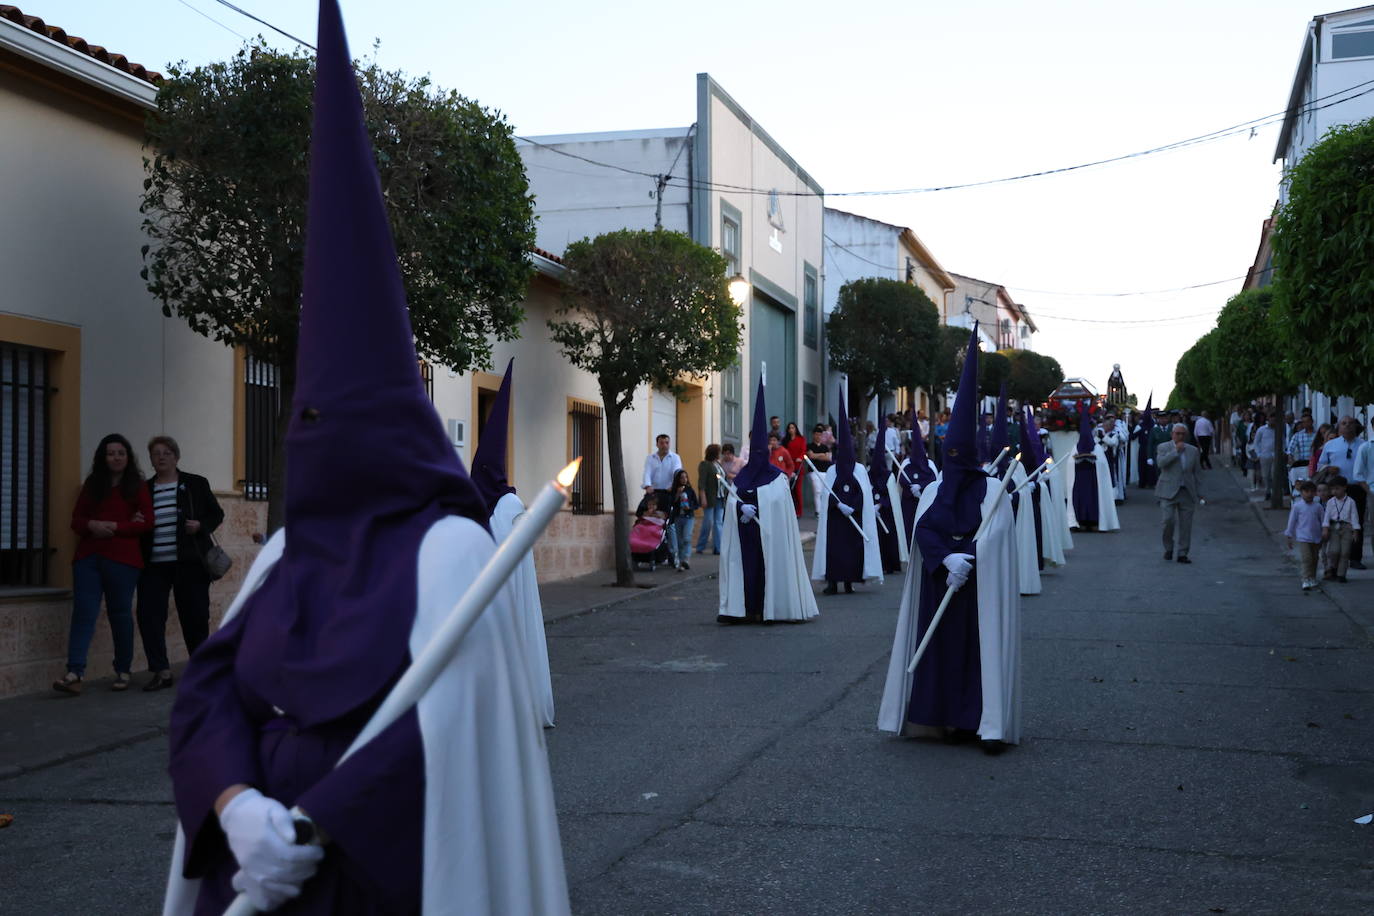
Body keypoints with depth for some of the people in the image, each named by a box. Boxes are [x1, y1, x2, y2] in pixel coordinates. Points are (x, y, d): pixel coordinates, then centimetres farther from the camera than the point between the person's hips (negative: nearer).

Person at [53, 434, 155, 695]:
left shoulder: (137, 485, 7)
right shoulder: (92, 484, 16)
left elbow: (147, 522, -3)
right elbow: (76, 520, 12)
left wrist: (113, 527, -12)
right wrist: (92, 525, -10)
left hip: (122, 559, -2)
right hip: (88, 557, 2)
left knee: (120, 614, 4)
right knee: (83, 612, -9)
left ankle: (123, 672, 15)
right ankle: (75, 674, -17)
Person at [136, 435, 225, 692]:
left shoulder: (196, 484, 6)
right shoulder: (143, 490, 12)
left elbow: (217, 514, 9)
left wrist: (201, 525, -10)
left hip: (189, 563, -2)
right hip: (154, 565, 2)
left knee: (194, 617, 4)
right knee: (148, 614, -9)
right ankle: (161, 671, -2)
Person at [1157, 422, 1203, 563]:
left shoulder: (1193, 450, 13)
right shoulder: (1164, 448, 3)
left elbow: (1196, 473, 16)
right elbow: (1160, 463, -16)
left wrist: (1199, 493, 11)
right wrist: (1176, 451, -16)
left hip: (1187, 492, 3)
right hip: (1168, 492, -3)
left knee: (1186, 524, 1)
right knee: (1168, 520, -11)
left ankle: (1182, 554, 9)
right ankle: (1168, 549, 9)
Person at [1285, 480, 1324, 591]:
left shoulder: (1318, 507, 2)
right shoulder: (1297, 506, -5)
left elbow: (1323, 521, 11)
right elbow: (1292, 521, 1)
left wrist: (1323, 538, 14)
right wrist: (1289, 537, 3)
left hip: (1316, 538, 4)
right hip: (1303, 537, -3)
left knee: (1314, 559, 13)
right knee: (1306, 558, -12)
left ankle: (1312, 579, 27)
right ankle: (1306, 581, -11)